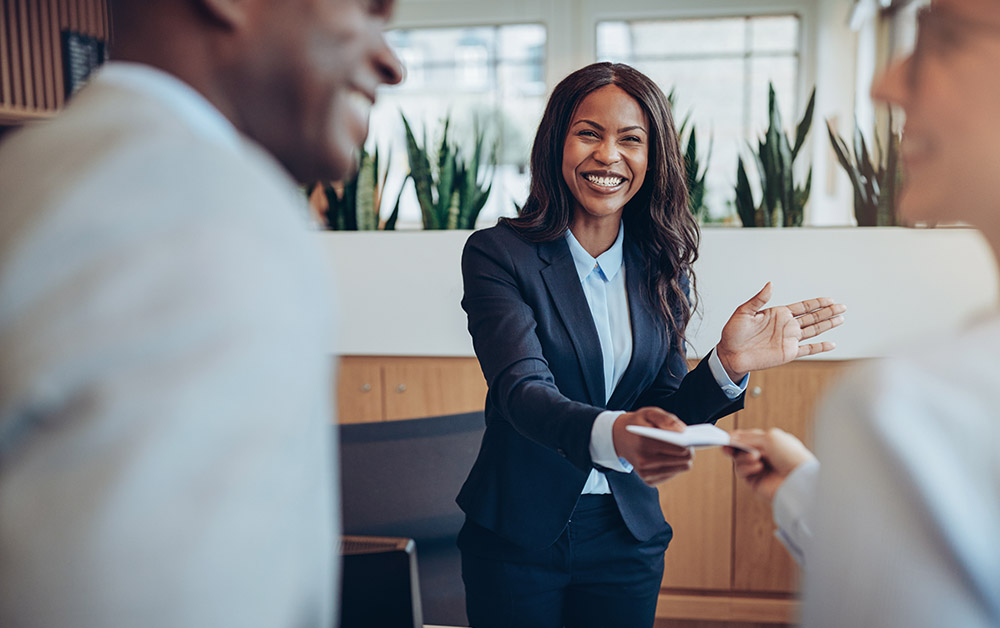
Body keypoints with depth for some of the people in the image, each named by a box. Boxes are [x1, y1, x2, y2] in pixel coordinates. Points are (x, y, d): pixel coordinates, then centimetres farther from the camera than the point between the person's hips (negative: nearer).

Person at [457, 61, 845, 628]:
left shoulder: (663, 269, 1)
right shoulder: (497, 254, -11)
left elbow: (663, 417, 0)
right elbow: (522, 390, -23)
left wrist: (729, 365, -18)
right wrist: (612, 435, -42)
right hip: (517, 538, -3)